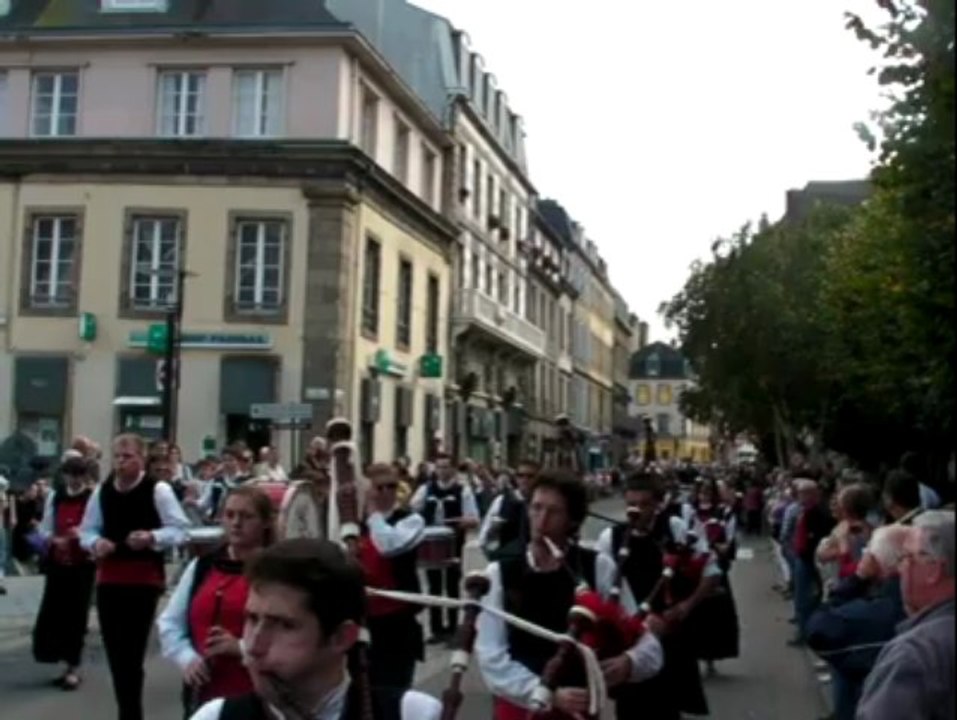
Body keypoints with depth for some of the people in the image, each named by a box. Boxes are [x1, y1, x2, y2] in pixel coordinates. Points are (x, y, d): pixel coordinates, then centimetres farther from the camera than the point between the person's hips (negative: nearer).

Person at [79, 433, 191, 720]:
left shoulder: (158, 490, -10)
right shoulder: (102, 491, 4)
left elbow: (180, 530, -9)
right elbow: (87, 531, 12)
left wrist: (152, 538, -25)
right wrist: (95, 543, -10)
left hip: (145, 577, -5)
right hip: (109, 576, 5)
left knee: (132, 648, -6)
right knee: (113, 646, 9)